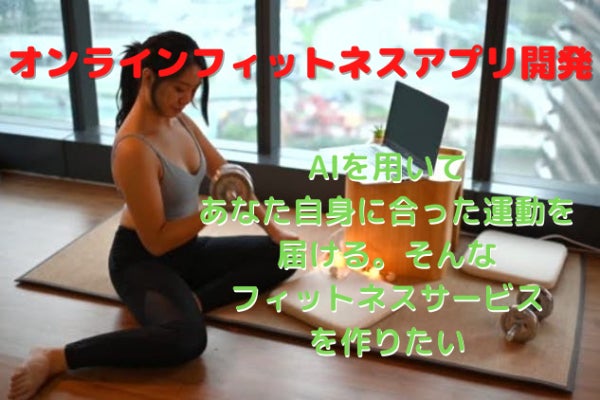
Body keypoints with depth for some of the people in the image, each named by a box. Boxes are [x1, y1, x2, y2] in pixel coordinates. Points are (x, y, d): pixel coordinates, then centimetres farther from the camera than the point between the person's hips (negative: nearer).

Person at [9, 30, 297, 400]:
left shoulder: (178, 120, -4)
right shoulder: (134, 149, -28)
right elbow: (156, 241, -24)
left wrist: (270, 225, 5)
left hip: (186, 249, 9)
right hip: (141, 259, -9)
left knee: (284, 255, 3)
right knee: (186, 339, -36)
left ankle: (193, 302, -12)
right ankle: (54, 359, -21)